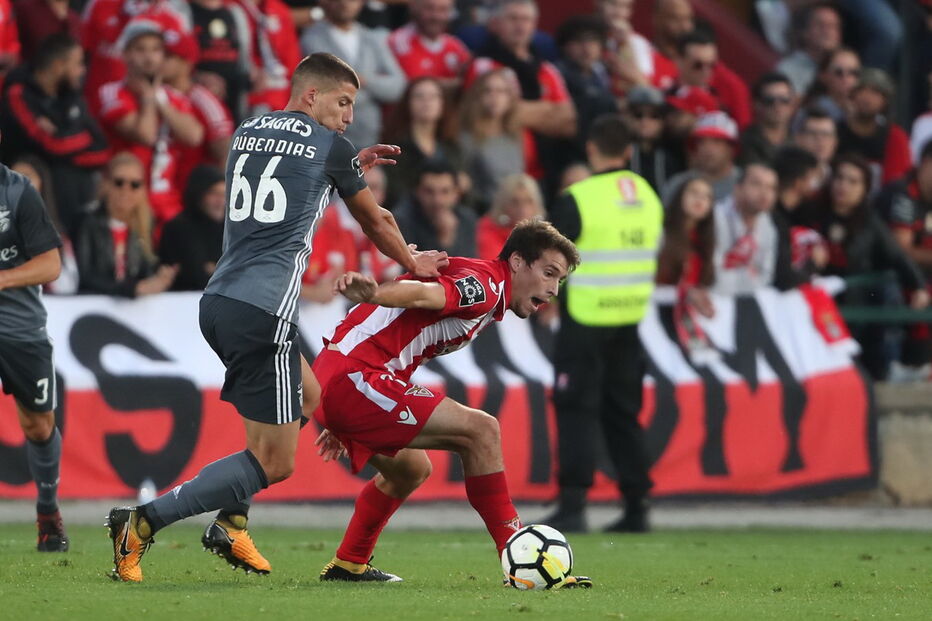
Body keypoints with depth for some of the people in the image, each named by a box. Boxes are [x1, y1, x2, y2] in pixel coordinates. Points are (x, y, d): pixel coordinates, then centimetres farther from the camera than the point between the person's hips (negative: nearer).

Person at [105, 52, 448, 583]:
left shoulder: (248, 133, 18)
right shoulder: (330, 147, 1)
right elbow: (374, 222, 16)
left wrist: (352, 169, 32)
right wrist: (413, 262, 34)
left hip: (219, 301, 8)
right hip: (263, 311, -8)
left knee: (307, 396, 28)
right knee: (274, 463, -5)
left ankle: (231, 524, 18)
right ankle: (142, 523, -13)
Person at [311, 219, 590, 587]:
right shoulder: (486, 284, -8)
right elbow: (422, 294, -30)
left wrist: (345, 424, 31)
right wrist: (373, 293, -52)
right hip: (355, 377, -11)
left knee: (410, 470, 31)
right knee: (480, 431, -14)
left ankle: (347, 566, 41)